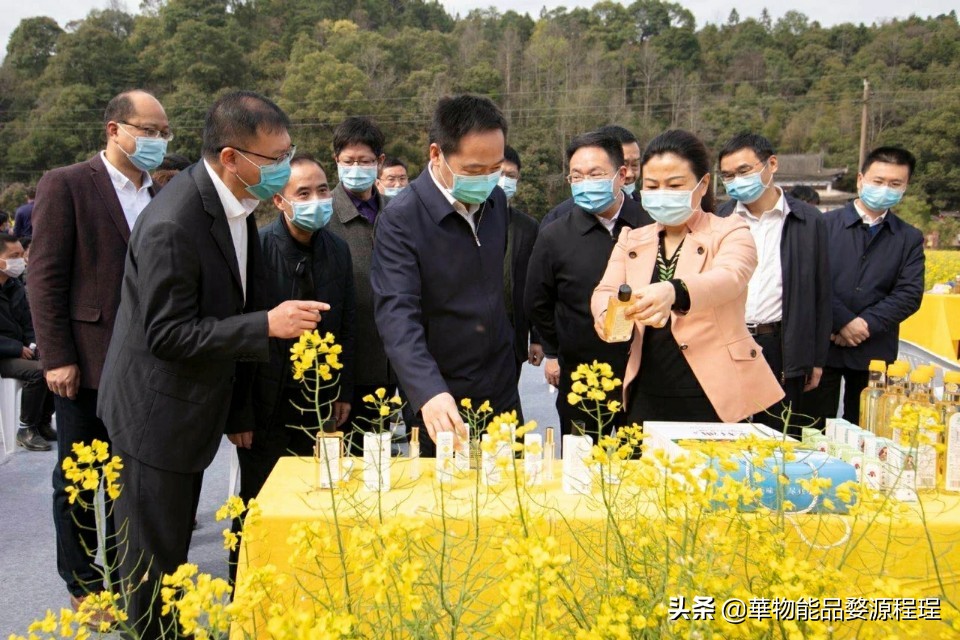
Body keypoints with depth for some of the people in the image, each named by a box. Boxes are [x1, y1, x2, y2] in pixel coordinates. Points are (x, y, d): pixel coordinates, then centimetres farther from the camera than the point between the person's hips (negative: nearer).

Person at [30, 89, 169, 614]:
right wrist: (56, 358, -14)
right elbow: (46, 278, -10)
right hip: (86, 363, -5)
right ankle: (83, 585, 24)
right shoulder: (65, 186, -7)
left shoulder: (158, 196, 10)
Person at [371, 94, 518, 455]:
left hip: (501, 394, 5)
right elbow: (397, 314, -26)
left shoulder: (496, 200, 1)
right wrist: (429, 393, -40)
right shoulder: (401, 219, -18)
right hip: (440, 402, -5)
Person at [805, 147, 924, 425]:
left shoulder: (910, 239, 10)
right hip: (823, 346, -2)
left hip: (874, 351, 2)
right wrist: (843, 322, -15)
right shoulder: (826, 224, 2)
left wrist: (866, 324, -12)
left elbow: (910, 295, -1)